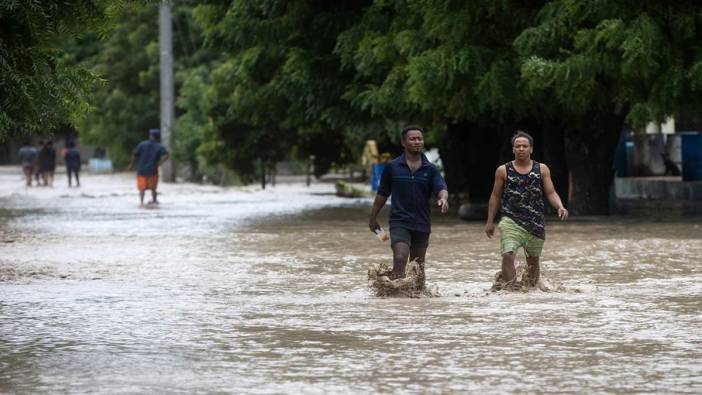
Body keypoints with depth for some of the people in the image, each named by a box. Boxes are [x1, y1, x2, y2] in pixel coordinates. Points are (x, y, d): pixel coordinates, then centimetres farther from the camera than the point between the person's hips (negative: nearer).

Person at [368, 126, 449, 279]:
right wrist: (373, 217, 12)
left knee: (418, 266, 11)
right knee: (400, 259, -21)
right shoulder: (392, 167, 1)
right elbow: (382, 194, 10)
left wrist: (443, 199, -34)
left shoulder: (430, 169, 3)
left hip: (422, 224, 3)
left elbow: (441, 188, -11)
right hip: (399, 222, -3)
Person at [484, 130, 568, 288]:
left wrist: (560, 207, -16)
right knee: (508, 255, -21)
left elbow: (551, 193, 4)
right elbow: (495, 197, 10)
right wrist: (490, 222, 8)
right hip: (511, 221, -2)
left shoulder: (542, 170, 5)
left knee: (533, 261, 13)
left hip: (535, 223, 2)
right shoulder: (503, 171, 3)